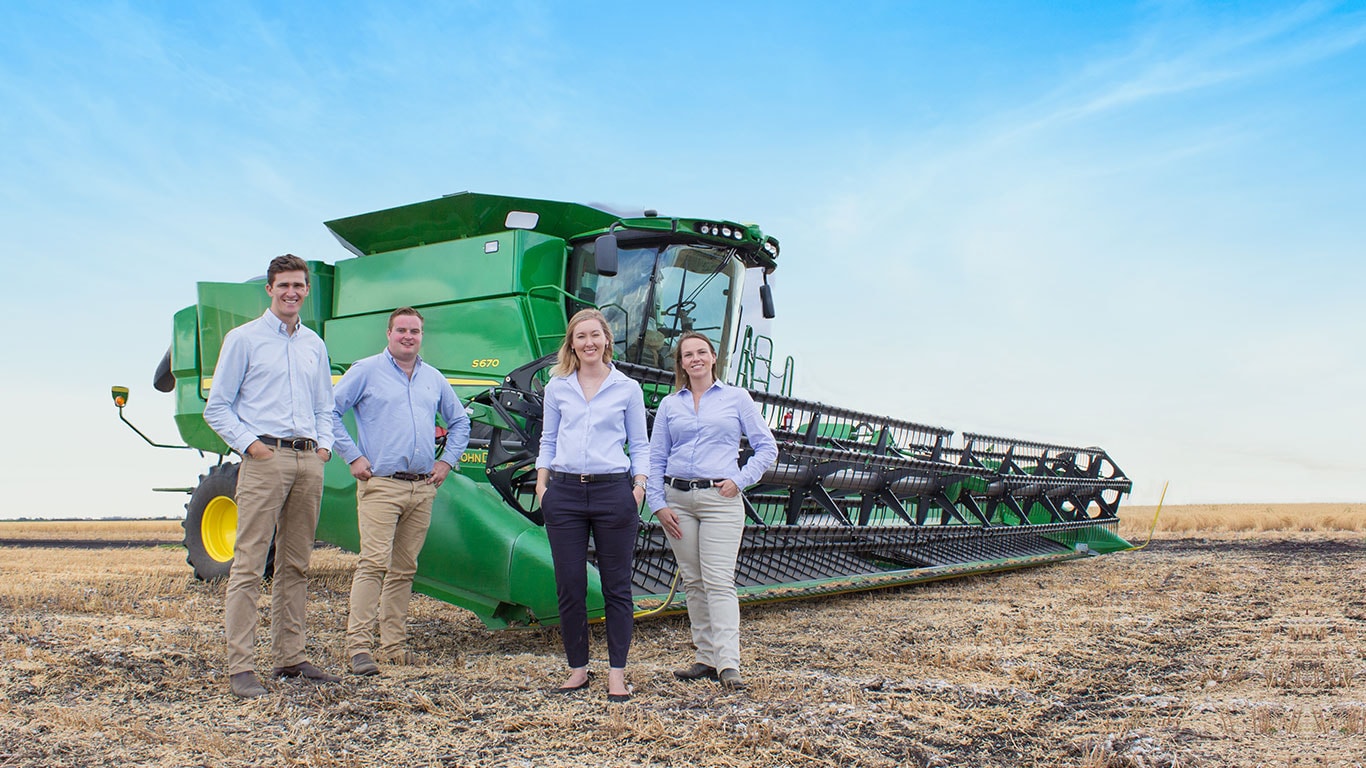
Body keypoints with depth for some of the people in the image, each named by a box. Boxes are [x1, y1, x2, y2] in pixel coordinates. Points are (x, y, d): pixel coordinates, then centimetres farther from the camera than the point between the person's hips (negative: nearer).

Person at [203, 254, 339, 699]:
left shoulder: (314, 345, 17)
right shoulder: (244, 339, 3)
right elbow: (216, 407, 2)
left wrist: (325, 444, 7)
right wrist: (249, 443, -10)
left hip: (308, 461, 5)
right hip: (265, 458, -5)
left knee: (296, 565, 9)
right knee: (249, 564, -7)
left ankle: (290, 657, 17)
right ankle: (240, 667, -4)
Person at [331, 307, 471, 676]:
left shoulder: (434, 378, 17)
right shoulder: (366, 371, 3)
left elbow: (460, 422, 26)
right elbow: (330, 413, 0)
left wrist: (447, 460, 14)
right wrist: (353, 456, -6)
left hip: (423, 489, 5)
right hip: (380, 484, -5)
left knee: (404, 570, 8)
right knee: (374, 563, -13)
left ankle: (394, 645, 15)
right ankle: (359, 645, -8)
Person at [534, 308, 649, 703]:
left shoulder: (627, 388, 5)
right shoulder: (557, 388, 10)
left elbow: (640, 444, 8)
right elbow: (547, 440, 14)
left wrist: (639, 486, -3)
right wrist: (541, 484, 4)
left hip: (612, 492, -2)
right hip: (564, 492, 2)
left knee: (616, 585, 3)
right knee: (569, 586, 4)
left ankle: (617, 673, 12)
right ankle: (578, 669, 18)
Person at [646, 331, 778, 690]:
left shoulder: (736, 398, 5)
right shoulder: (669, 405, 11)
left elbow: (767, 447, 6)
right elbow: (655, 458, 11)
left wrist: (740, 479, -5)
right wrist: (658, 504, 1)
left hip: (720, 499, -3)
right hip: (677, 499, 3)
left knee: (719, 581, -11)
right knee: (693, 581, 6)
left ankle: (728, 663, -12)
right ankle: (706, 658, 14)